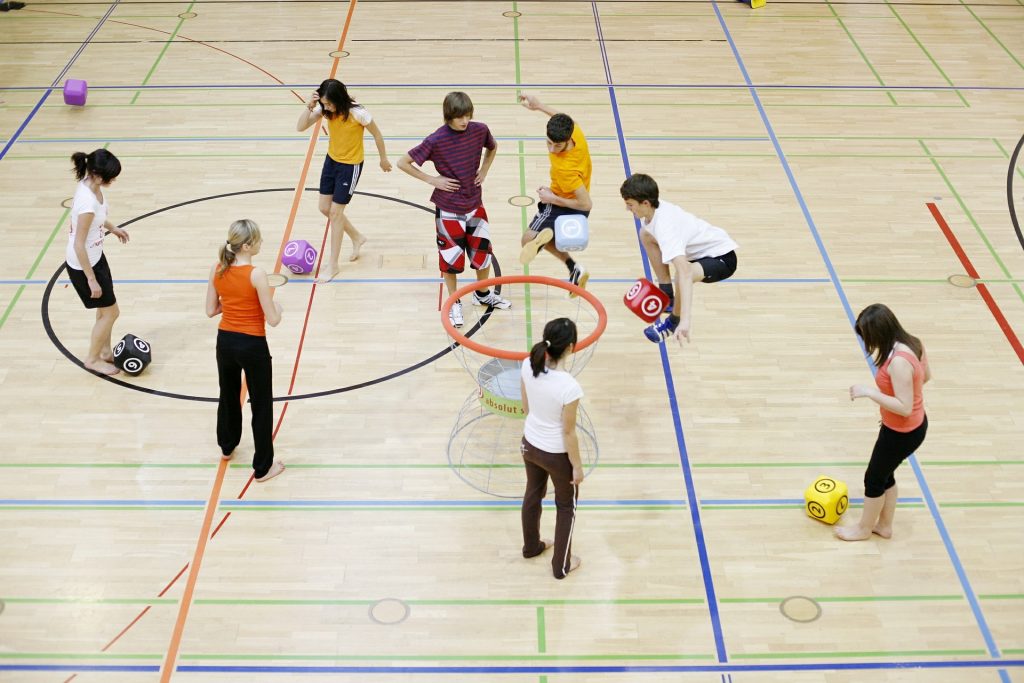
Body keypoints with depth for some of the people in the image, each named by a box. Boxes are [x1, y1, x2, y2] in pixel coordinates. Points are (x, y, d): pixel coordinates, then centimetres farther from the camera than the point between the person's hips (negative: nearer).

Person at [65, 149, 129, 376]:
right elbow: (79, 245, -28)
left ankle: (105, 351, 42)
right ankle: (92, 359, 27)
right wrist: (91, 279, -21)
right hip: (83, 264, -8)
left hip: (95, 255, 8)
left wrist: (112, 227, 26)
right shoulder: (87, 202, -35)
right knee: (111, 311, 8)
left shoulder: (91, 185, -9)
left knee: (105, 308, 23)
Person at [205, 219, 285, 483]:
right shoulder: (256, 275, -22)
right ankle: (263, 467, 18)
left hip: (225, 342, 6)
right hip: (252, 346, -6)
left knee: (228, 396, 29)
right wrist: (277, 305, 3)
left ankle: (227, 446, 51)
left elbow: (211, 310, 3)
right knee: (261, 405, 9)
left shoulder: (217, 269, -6)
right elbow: (272, 320, -18)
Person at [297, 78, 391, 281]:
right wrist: (309, 107, -30)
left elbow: (376, 134, -12)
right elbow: (300, 127, -13)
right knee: (325, 208, 11)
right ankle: (357, 238, 37)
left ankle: (333, 264, 10)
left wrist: (383, 159, 0)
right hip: (331, 160, 7)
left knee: (335, 212, -3)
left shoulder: (357, 113, -27)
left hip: (351, 166, -6)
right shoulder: (324, 108, -12)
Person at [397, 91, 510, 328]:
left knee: (483, 251, 13)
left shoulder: (479, 130, -9)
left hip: (475, 204, 4)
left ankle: (483, 294, 38)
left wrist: (484, 170, 3)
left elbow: (493, 147, 16)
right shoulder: (436, 140, -21)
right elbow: (403, 163, -15)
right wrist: (432, 180, -15)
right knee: (451, 257, 7)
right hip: (448, 208, -4)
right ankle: (454, 303, 27)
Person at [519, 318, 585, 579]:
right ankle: (561, 565, 37)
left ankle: (531, 546, 54)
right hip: (557, 454, -6)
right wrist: (577, 467, -8)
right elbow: (568, 433, -23)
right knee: (566, 507, 21)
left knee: (533, 495, 30)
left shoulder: (529, 366, -18)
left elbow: (526, 407, 0)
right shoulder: (569, 387, -35)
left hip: (530, 444, 6)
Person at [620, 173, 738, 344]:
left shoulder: (664, 227, -37)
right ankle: (667, 296, 23)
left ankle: (675, 320, -6)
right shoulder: (655, 207, -11)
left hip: (723, 258, -10)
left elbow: (684, 272, -49)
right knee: (645, 235, 16)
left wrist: (685, 320, -58)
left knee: (682, 276, -39)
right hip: (701, 249, 10)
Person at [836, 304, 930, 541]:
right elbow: (926, 375, 11)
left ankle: (864, 528, 37)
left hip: (902, 433, -9)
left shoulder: (899, 361, -35)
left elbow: (904, 407, -33)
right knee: (885, 474, 26)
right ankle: (884, 525, 45)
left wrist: (869, 392, -30)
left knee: (874, 479, 15)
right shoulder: (912, 343, -7)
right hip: (915, 424, 9)